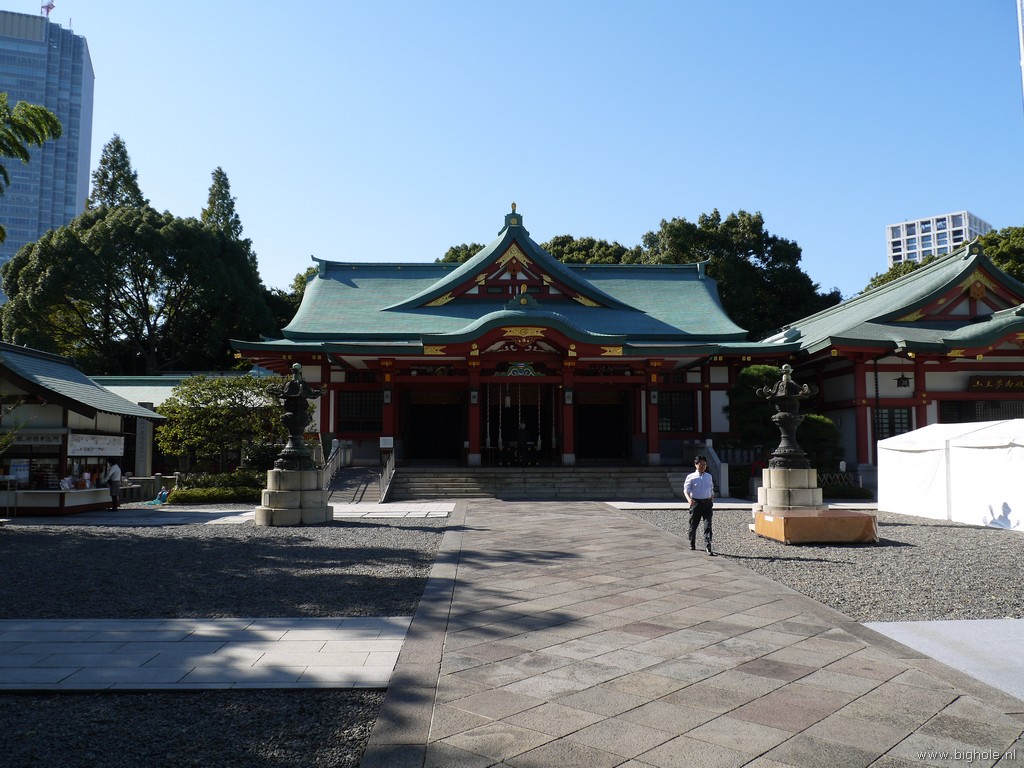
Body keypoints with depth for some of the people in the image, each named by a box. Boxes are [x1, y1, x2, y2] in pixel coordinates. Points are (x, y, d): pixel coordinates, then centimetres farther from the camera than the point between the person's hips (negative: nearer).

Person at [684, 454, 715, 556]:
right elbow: (686, 489, -9)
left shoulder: (709, 476, 11)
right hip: (696, 503, -2)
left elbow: (711, 491, 18)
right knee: (693, 525, 8)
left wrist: (712, 504, 18)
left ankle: (708, 547, -14)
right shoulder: (691, 477, -1)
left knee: (708, 525, -9)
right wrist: (689, 499, -29)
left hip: (707, 503, 2)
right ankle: (692, 544, 28)